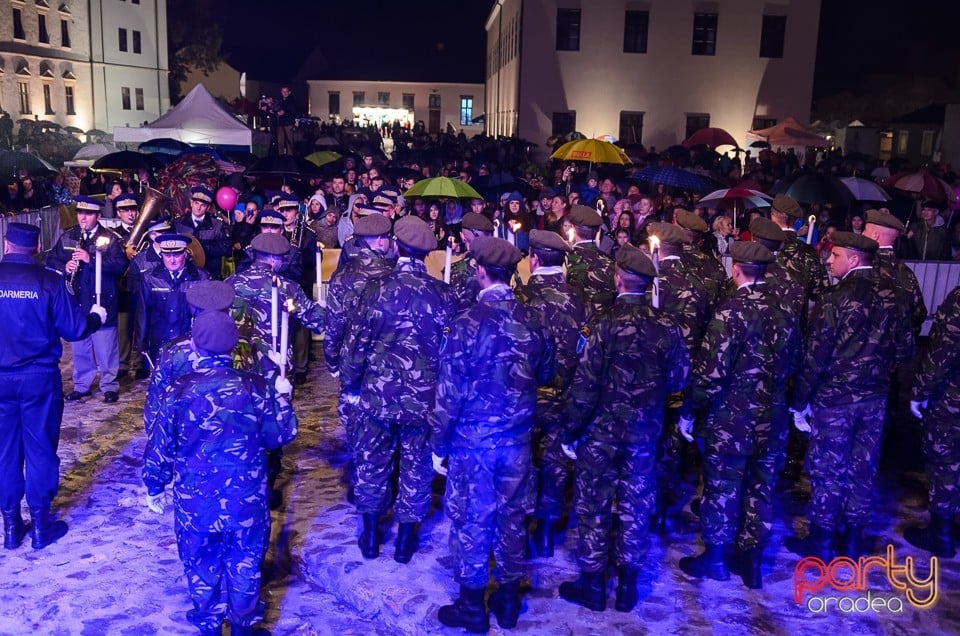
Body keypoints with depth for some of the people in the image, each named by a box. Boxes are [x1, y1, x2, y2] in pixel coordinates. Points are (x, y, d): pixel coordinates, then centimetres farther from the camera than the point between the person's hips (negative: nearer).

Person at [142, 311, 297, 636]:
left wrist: (154, 489, 13)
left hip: (195, 503, 0)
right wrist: (282, 397, 16)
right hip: (247, 501, 0)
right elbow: (281, 435, -1)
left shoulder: (177, 391, -12)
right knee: (245, 565, 20)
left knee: (202, 567, 21)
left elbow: (159, 448, -4)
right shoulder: (256, 388, -12)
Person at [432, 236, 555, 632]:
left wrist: (439, 444, -5)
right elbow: (546, 376, 9)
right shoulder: (535, 321, -6)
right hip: (517, 438, 4)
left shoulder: (467, 323, -18)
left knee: (473, 521, 11)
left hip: (472, 439, -4)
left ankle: (473, 608, 25)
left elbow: (450, 391, -14)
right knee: (511, 518, 17)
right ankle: (508, 601, 31)